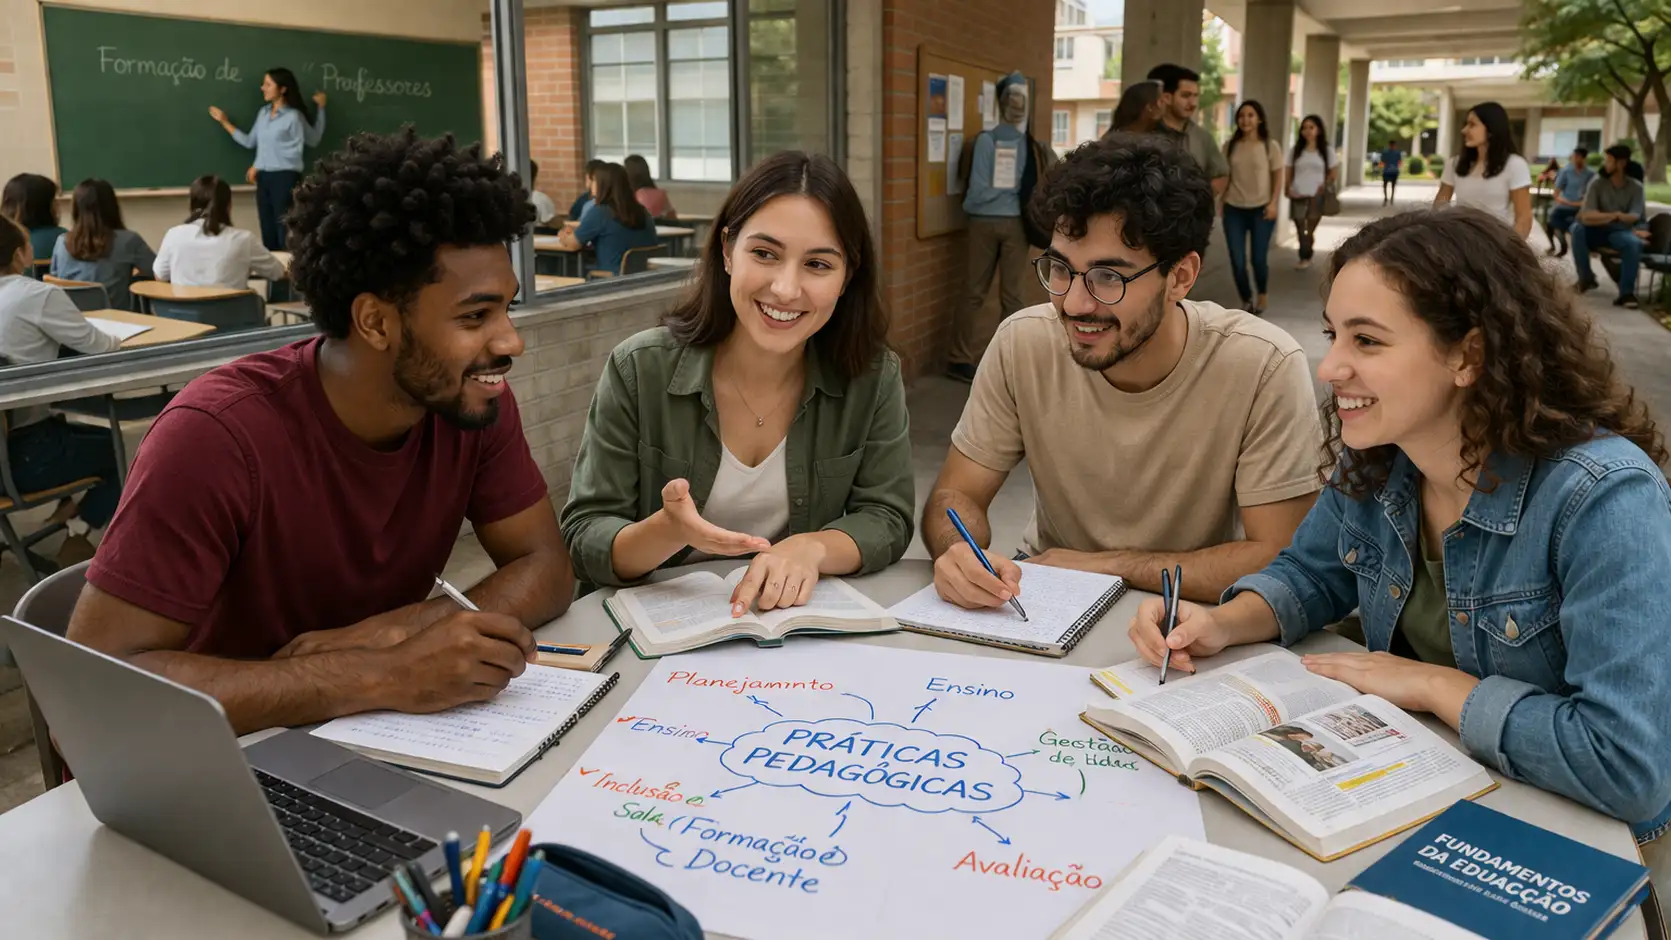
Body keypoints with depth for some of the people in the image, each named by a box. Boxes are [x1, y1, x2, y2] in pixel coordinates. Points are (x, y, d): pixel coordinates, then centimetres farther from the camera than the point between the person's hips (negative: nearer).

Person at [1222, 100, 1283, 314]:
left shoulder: (1271, 146, 0)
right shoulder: (1230, 146, 5)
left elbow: (1278, 177, 2)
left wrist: (1273, 203, -8)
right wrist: (1222, 201, 1)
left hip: (1261, 209, -2)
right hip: (1234, 209, 2)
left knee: (1259, 258, -2)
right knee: (1237, 261, -3)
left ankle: (1261, 296, 26)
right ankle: (1246, 300, 17)